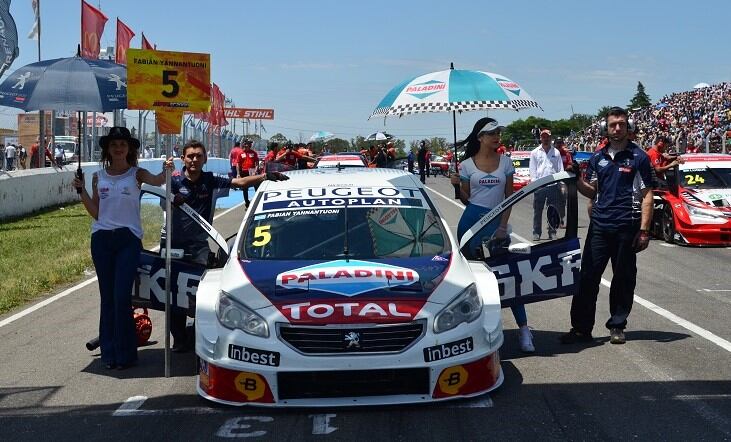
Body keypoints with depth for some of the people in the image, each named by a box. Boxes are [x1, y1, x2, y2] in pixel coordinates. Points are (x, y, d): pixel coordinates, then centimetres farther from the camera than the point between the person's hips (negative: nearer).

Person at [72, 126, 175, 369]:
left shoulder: (136, 174, 1)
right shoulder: (98, 177, 9)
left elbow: (156, 181, -22)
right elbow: (96, 213, 8)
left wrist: (165, 170, -42)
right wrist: (81, 191, -3)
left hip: (128, 239, -3)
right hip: (101, 239, 3)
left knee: (122, 297, -8)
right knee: (107, 297, 7)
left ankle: (125, 354, 1)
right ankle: (109, 352, 14)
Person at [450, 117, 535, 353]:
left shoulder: (505, 162, 6)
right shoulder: (467, 165, 4)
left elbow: (509, 196, 7)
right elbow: (465, 199, 9)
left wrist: (503, 225, -2)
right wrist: (457, 185, -9)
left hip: (496, 220, 0)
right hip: (472, 220, 0)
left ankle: (523, 328, -3)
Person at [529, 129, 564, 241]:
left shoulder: (556, 152, 10)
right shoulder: (535, 152, 9)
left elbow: (560, 169, 9)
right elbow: (532, 169, 7)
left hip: (553, 185, 0)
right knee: (537, 211, 1)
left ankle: (552, 232, 10)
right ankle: (536, 233, 7)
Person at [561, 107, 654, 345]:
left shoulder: (638, 156, 0)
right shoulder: (597, 157, 13)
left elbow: (647, 195, -3)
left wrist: (644, 230, -11)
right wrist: (576, 180, -3)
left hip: (626, 227, -3)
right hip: (599, 225, 4)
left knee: (623, 278, 6)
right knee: (588, 276, 0)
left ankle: (617, 326, 18)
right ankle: (581, 328, 5)